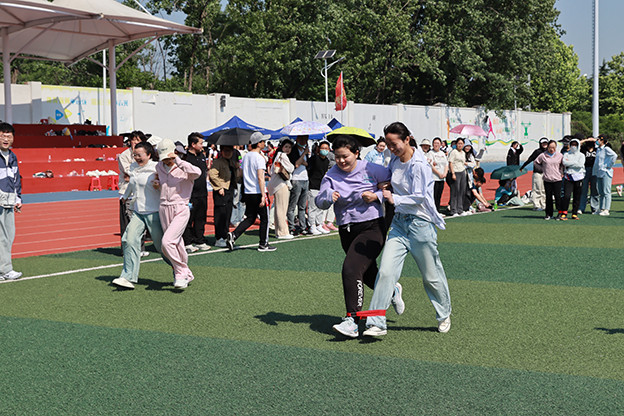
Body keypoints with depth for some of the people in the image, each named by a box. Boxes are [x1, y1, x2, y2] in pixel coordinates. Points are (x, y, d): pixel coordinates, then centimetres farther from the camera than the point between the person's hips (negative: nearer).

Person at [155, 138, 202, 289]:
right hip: (164, 209, 6)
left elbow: (197, 172, -32)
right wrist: (158, 183, 7)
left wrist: (178, 161, -27)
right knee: (176, 245, 11)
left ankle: (181, 273, -5)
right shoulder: (159, 167, 9)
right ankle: (186, 274, 28)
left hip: (181, 210, -6)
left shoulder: (183, 168, -9)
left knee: (167, 241, -19)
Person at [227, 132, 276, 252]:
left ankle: (233, 235, -4)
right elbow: (260, 178, -20)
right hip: (258, 192, -7)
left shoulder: (246, 156, 11)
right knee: (264, 218, 6)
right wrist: (263, 196, -22)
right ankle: (263, 244, 11)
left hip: (248, 193, 7)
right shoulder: (259, 157, -14)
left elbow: (243, 174, 18)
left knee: (250, 219, 12)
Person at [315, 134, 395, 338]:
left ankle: (352, 321, -22)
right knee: (368, 274, 20)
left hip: (372, 227, -5)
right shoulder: (331, 175, 0)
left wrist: (377, 196, -12)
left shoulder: (370, 169, -6)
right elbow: (319, 201, -8)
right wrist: (328, 197, -30)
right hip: (347, 231, 5)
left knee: (351, 269, -22)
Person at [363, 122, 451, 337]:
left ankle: (444, 315, 34)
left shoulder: (419, 165, -17)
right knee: (386, 271, -8)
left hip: (420, 224, -6)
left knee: (431, 275, 9)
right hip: (399, 222, 6)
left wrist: (394, 199, -15)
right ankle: (377, 323, -8)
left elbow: (418, 198, -18)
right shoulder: (395, 160, 7)